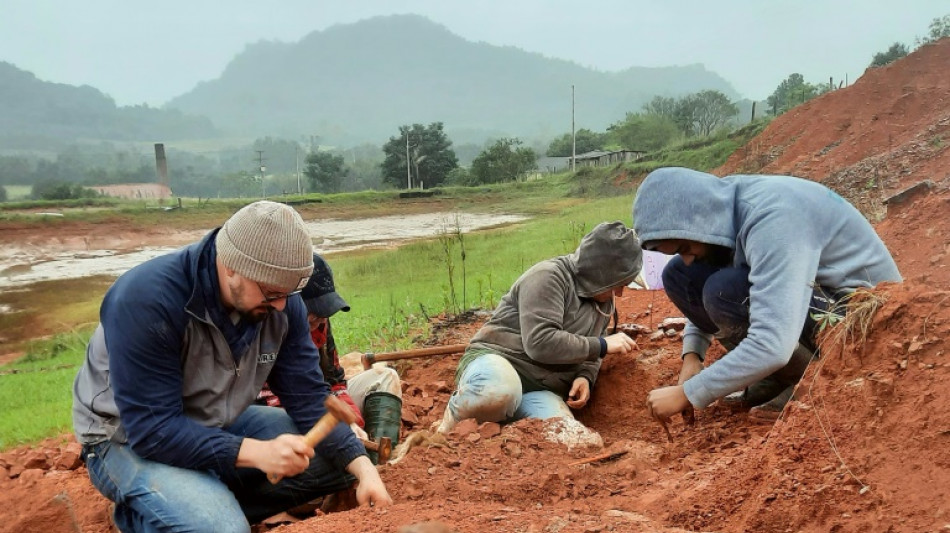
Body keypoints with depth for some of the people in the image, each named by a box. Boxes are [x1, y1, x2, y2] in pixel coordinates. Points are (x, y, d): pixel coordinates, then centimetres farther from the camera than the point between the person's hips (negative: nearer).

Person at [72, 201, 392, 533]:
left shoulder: (281, 302, -13)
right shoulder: (146, 300, -31)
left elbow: (309, 397, -10)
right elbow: (152, 428, -31)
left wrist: (363, 467, -23)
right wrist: (255, 452, -41)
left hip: (220, 425, 6)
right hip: (132, 439, -6)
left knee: (340, 459, -5)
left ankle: (217, 505, -3)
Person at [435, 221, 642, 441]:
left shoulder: (604, 301, 14)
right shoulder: (548, 276, -12)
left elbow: (590, 354, 25)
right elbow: (540, 342, -22)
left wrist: (586, 377, 1)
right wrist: (602, 345, -16)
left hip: (540, 390, 6)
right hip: (496, 360, -6)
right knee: (500, 391, -44)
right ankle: (451, 423, -12)